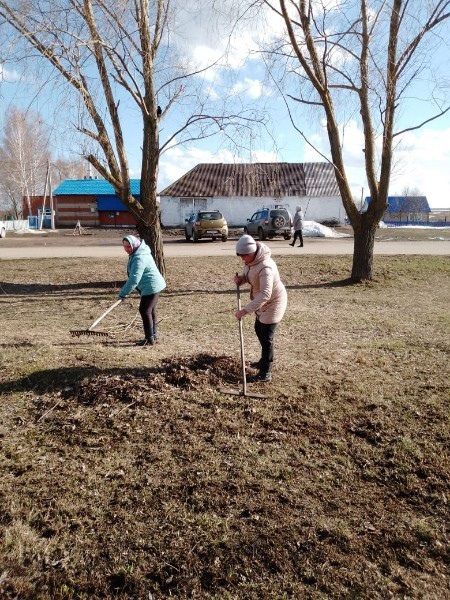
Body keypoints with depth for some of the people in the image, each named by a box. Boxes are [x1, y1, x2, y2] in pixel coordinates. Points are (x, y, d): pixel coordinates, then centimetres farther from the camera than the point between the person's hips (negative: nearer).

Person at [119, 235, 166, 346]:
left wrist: (123, 293, -22)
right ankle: (153, 334, 33)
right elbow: (133, 276, 21)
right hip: (154, 286, 11)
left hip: (151, 287, -11)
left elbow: (134, 279, -28)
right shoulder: (136, 254, 9)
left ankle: (150, 339, -1)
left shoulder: (139, 258, -24)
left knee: (144, 311, -8)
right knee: (150, 310, 19)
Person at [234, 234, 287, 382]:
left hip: (273, 303, -10)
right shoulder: (250, 260, -8)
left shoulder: (265, 267, -36)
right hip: (263, 302, 10)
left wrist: (246, 310, -48)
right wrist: (241, 278, -11)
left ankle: (265, 374, 10)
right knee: (259, 330, 24)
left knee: (266, 338, -3)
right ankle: (265, 361, 46)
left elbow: (265, 294, -44)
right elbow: (249, 275, 12)